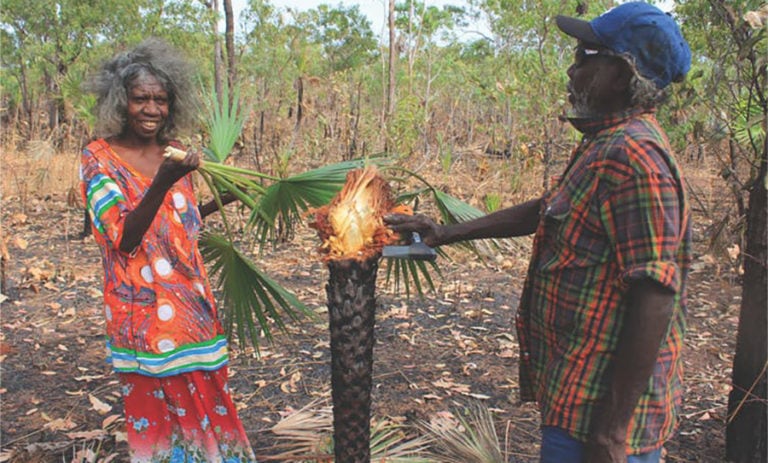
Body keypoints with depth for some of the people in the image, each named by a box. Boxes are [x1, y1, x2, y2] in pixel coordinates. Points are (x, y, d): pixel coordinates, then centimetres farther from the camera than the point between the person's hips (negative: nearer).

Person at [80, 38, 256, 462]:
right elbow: (124, 239, -20)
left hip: (191, 301, 5)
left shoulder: (174, 153, 7)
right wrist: (162, 182, -32)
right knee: (157, 409, 7)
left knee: (205, 402, 13)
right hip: (143, 309, -5)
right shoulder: (99, 157, -8)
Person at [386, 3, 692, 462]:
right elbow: (546, 211, 20)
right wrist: (448, 232, 18)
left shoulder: (633, 157, -23)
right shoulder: (607, 145, 10)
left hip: (601, 406, -9)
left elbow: (655, 299, -27)